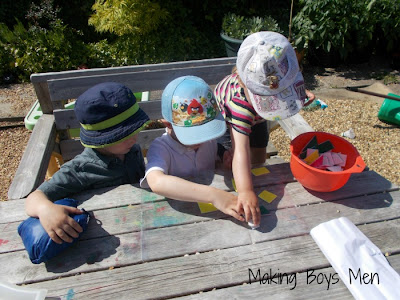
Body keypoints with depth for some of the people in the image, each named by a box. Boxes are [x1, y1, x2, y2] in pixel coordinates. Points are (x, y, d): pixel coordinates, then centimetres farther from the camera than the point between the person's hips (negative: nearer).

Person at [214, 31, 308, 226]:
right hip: (223, 113, -4)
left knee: (259, 158, 7)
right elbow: (240, 150, -58)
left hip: (254, 117, 5)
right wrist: (245, 192, -66)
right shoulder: (240, 102, -52)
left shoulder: (278, 77, -37)